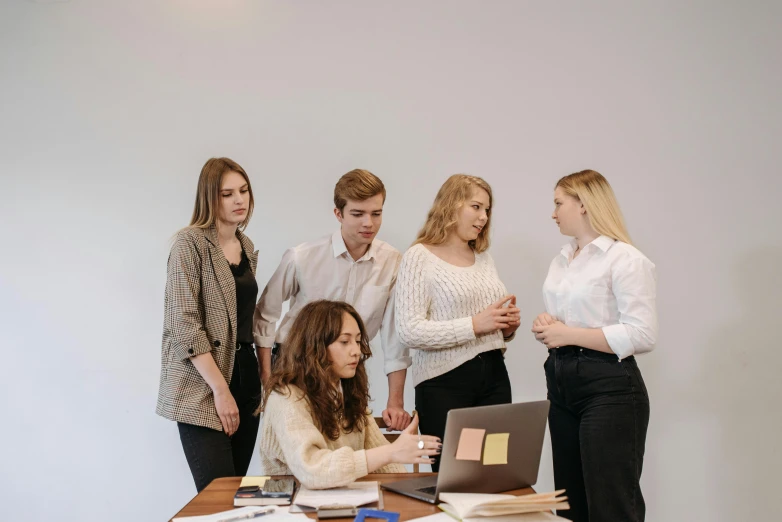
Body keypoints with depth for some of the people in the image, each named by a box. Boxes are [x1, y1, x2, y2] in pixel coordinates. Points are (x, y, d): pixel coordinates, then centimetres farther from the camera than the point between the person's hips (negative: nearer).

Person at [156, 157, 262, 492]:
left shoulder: (248, 247, 12)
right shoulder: (190, 244, -9)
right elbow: (184, 324, -16)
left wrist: (263, 376, 12)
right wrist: (220, 389, -17)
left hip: (245, 375, 7)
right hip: (202, 388, -7)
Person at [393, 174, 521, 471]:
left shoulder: (484, 258, 16)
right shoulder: (419, 257, -5)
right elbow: (409, 332, -16)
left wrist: (507, 328, 4)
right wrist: (474, 325, -18)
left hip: (494, 378, 6)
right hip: (444, 383, -6)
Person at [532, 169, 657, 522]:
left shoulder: (626, 259, -11)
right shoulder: (562, 261, 15)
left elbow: (642, 336, -19)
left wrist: (569, 335, -17)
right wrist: (545, 328, 3)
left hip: (609, 389, -8)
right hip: (561, 385, 8)